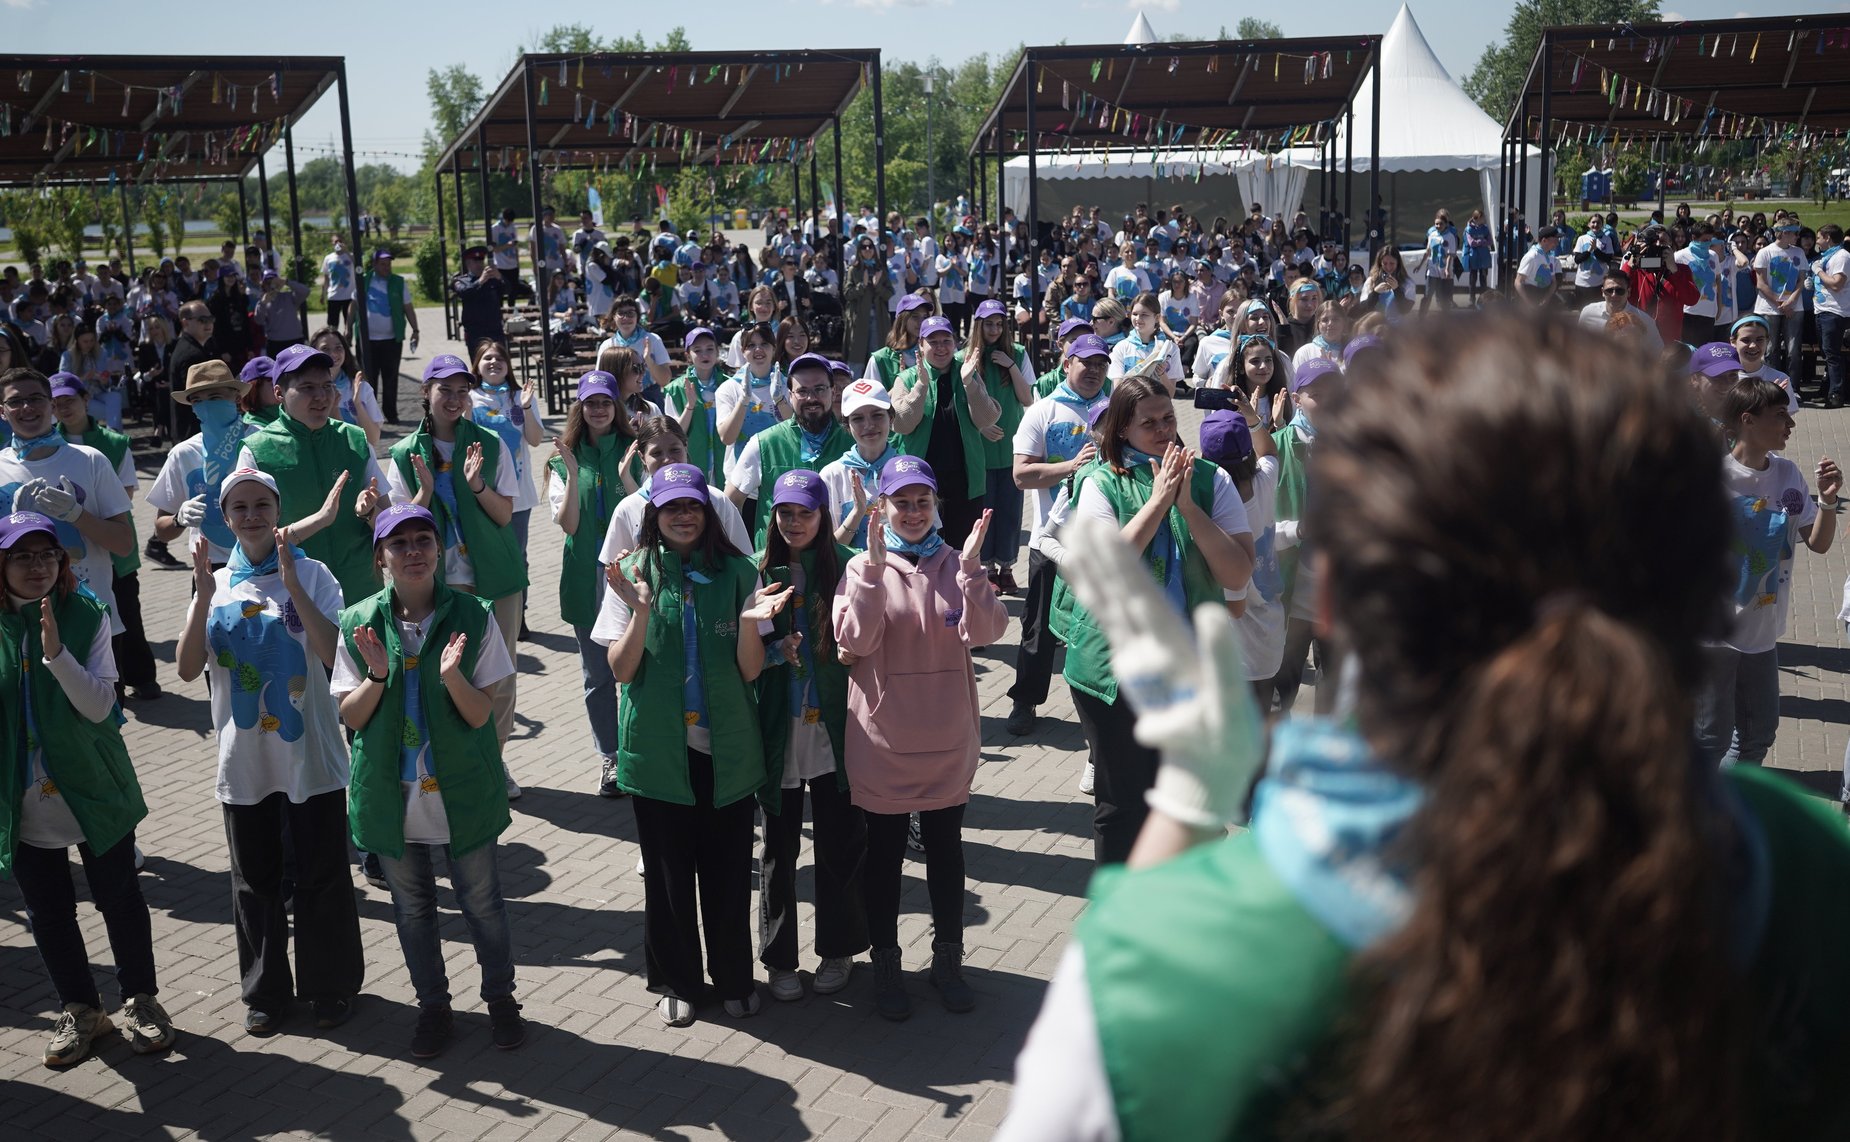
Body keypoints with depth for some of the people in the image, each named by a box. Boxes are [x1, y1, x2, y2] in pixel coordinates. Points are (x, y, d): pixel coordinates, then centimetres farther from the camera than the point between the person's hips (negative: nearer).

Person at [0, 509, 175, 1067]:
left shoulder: (87, 616, -8)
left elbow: (100, 705, -17)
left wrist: (57, 653, -29)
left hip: (93, 791, -2)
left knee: (119, 897, 10)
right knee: (48, 912, 12)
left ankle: (139, 1000, 29)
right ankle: (79, 1009, 32)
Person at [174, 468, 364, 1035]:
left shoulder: (311, 574, -6)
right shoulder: (218, 583, 4)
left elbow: (334, 654, -19)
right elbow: (188, 668, -5)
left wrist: (291, 582, -24)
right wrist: (204, 596, -17)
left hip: (310, 757, -3)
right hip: (244, 761, 3)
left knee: (321, 877, 6)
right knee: (255, 880, 12)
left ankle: (330, 986, 22)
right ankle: (266, 990, 27)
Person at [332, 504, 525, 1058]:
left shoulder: (471, 617, -9)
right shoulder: (360, 623, -5)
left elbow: (481, 715, -9)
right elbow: (351, 717, -3)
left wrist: (452, 676, -28)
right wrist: (376, 676, -21)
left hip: (462, 790, -1)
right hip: (393, 793, 2)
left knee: (482, 902, 11)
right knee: (412, 907, 15)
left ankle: (500, 997, 32)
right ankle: (433, 1006, 34)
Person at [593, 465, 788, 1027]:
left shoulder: (736, 573, -1)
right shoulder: (633, 574, -2)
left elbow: (751, 670, -3)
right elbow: (621, 669, -7)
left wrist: (750, 621, -22)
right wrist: (641, 610, -22)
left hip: (727, 747, 1)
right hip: (658, 747, 0)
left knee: (728, 869, 8)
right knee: (667, 870, 10)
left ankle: (734, 977, 27)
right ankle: (676, 980, 28)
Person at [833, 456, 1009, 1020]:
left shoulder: (957, 565, 0)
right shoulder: (863, 567, -4)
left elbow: (983, 632, -15)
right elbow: (854, 641, -19)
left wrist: (971, 567, -27)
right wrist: (875, 567, -26)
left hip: (946, 735, 2)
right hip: (883, 736, -1)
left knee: (945, 848, 13)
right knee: (884, 852, 11)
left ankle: (948, 959, 28)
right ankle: (886, 963, 26)